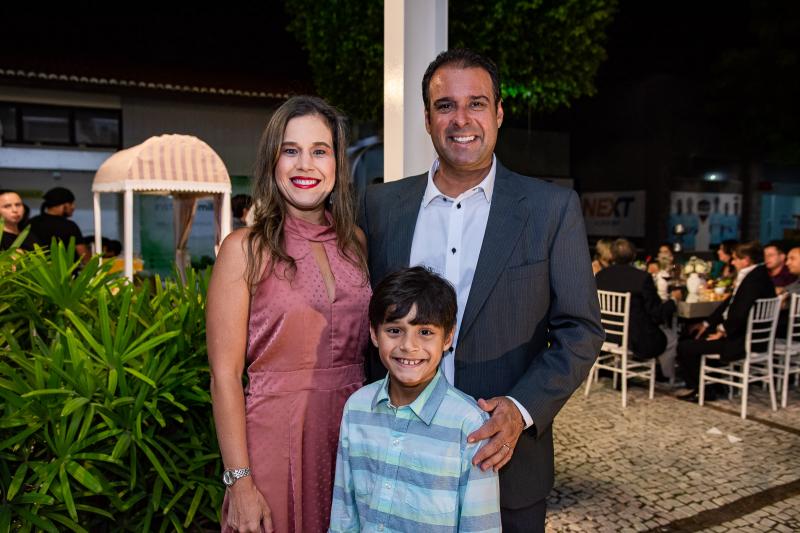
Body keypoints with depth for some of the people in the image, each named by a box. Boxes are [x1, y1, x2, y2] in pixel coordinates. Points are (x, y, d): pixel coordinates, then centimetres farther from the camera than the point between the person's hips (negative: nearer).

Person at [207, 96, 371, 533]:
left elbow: (368, 349, 10)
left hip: (353, 434, 4)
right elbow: (225, 376, -10)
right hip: (276, 440, -4)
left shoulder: (355, 242, 4)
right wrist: (239, 482, -12)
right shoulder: (246, 249, -9)